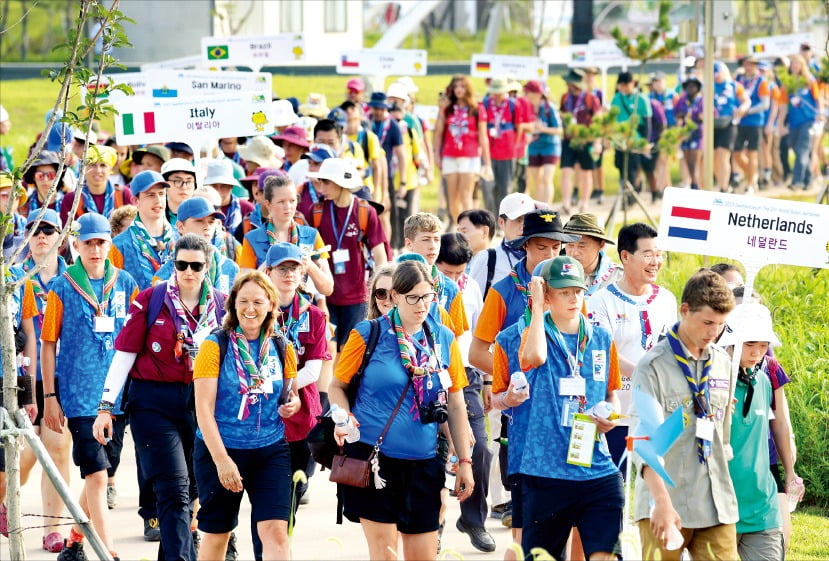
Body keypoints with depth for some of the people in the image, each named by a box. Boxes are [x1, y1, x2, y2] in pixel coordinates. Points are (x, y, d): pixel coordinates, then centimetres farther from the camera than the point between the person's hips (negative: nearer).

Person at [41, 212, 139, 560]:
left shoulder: (125, 284, 6)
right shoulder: (63, 289, -2)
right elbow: (48, 344, 1)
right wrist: (49, 397, -3)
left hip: (118, 395, 4)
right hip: (80, 397, -4)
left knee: (100, 475, 12)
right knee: (97, 475, -12)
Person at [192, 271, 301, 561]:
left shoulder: (281, 348, 4)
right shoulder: (216, 345, -8)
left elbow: (289, 395, 20)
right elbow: (204, 408, -12)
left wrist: (292, 404, -5)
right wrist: (222, 460, -19)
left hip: (270, 450, 2)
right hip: (219, 450, -2)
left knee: (275, 530, -11)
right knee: (216, 534, 10)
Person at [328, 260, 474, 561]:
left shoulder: (444, 339, 6)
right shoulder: (368, 334, -3)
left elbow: (455, 405, 12)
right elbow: (337, 385, 5)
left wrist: (464, 461, 10)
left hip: (424, 461, 3)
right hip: (373, 455, -3)